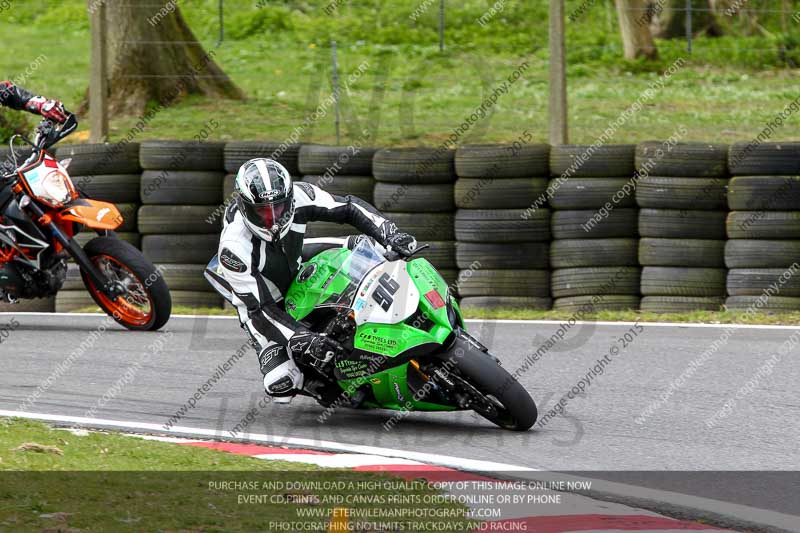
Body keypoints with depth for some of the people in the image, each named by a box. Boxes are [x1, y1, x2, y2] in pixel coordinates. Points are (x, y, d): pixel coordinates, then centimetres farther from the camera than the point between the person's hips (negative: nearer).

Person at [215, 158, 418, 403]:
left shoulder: (297, 196, -28)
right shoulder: (234, 247, -38)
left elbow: (350, 208, -16)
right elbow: (259, 308, -34)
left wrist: (391, 233, -32)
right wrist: (304, 339, -43)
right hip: (263, 298, -5)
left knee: (366, 245, -9)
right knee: (281, 385, -20)